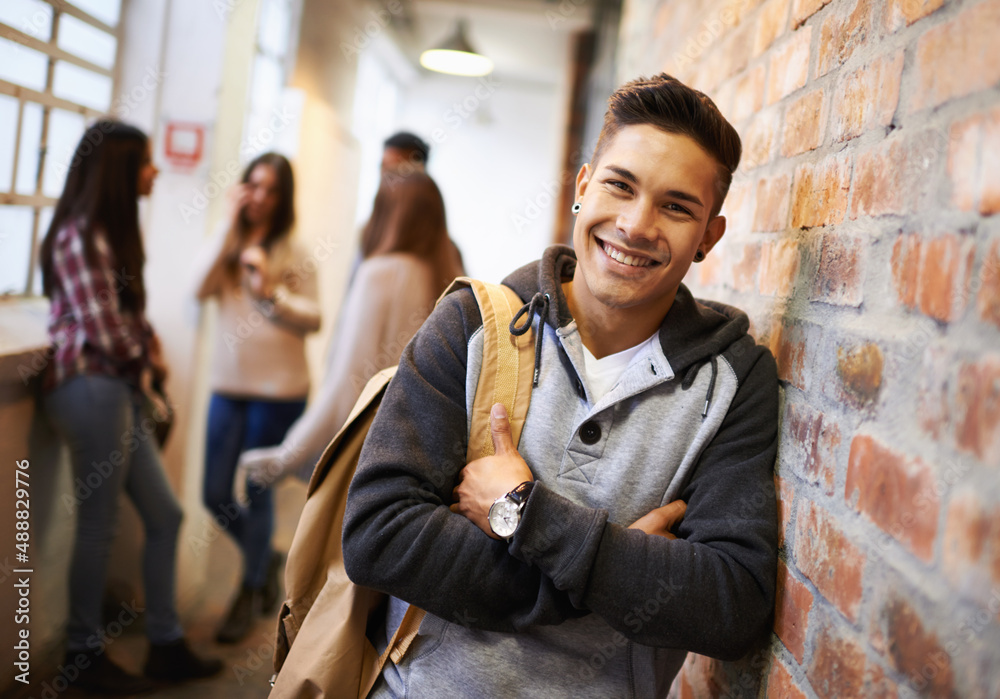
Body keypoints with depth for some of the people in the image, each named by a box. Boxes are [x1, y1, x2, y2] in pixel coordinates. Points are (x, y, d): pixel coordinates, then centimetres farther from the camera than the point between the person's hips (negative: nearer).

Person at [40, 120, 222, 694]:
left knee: (165, 515, 11)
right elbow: (104, 331, -17)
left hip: (123, 389, 9)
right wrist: (149, 358, 1)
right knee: (100, 526, 1)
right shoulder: (81, 237, -14)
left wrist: (152, 355, -1)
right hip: (91, 388, -9)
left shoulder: (112, 233, 15)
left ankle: (167, 645, 22)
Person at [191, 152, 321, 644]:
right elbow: (200, 287, -12)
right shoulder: (228, 244, 6)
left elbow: (313, 320, -5)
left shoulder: (294, 253, -2)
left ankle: (251, 593, 25)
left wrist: (271, 290, -21)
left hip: (278, 390, -3)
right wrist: (230, 223, -13)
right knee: (215, 495, 7)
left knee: (257, 493, 5)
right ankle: (265, 558, 35)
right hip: (228, 384, 4)